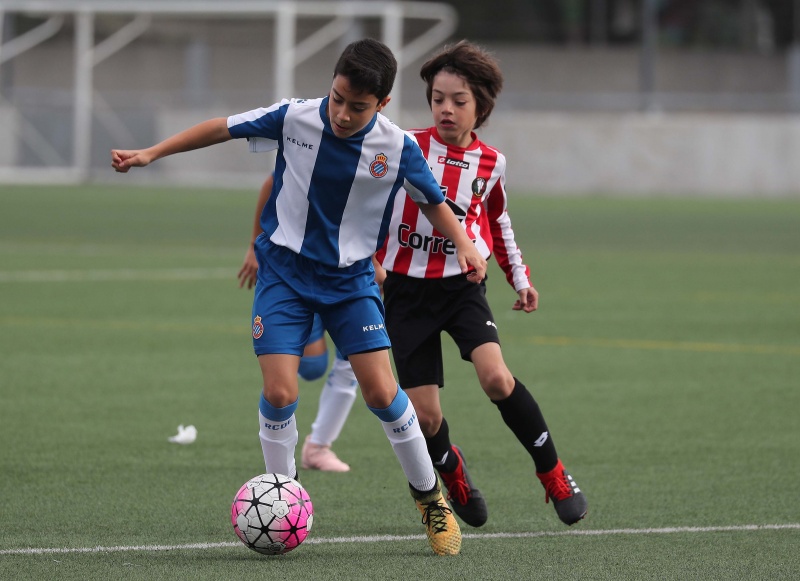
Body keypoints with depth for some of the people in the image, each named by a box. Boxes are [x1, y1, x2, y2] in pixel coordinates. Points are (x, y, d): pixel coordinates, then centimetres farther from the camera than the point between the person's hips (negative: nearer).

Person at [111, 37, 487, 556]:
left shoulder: (398, 148, -13)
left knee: (382, 392, -7)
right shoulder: (294, 119, -14)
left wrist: (464, 244, -15)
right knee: (279, 392, -13)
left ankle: (429, 496, 14)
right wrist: (151, 154, -1)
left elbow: (434, 201, 2)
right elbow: (224, 128, -2)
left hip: (351, 278, 0)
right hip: (285, 272, 0)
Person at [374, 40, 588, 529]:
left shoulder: (491, 163, 4)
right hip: (407, 288, -1)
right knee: (425, 415, -5)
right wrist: (370, 258, -9)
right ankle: (452, 472, 28)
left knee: (496, 378, -24)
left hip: (462, 284, 1)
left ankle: (552, 471, -7)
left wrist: (520, 277, 20)